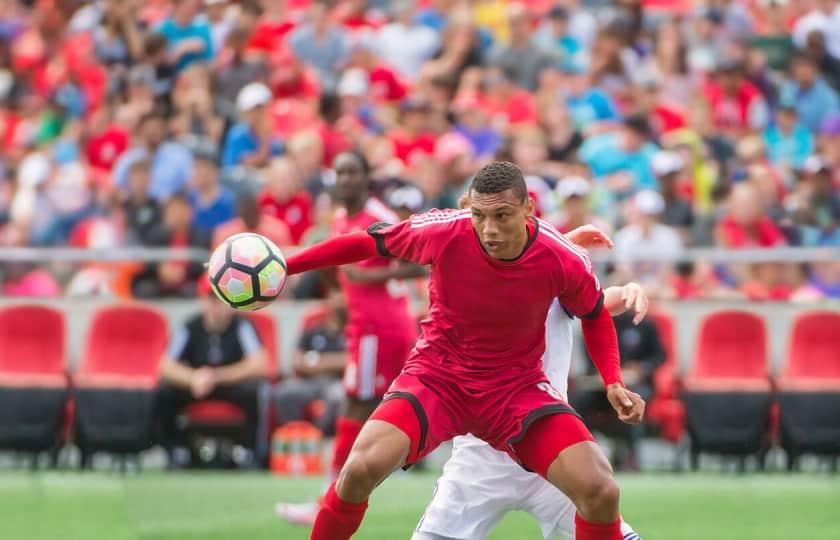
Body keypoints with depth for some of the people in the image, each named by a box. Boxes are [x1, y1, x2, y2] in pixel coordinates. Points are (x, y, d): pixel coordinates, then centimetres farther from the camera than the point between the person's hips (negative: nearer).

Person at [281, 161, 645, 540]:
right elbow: (364, 244, -3)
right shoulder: (443, 232, -20)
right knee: (362, 468, -27)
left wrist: (614, 383, -5)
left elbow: (595, 316, 6)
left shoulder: (564, 260, -17)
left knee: (600, 492, -17)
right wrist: (281, 267, -3)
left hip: (518, 386, 1)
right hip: (438, 376, -1)